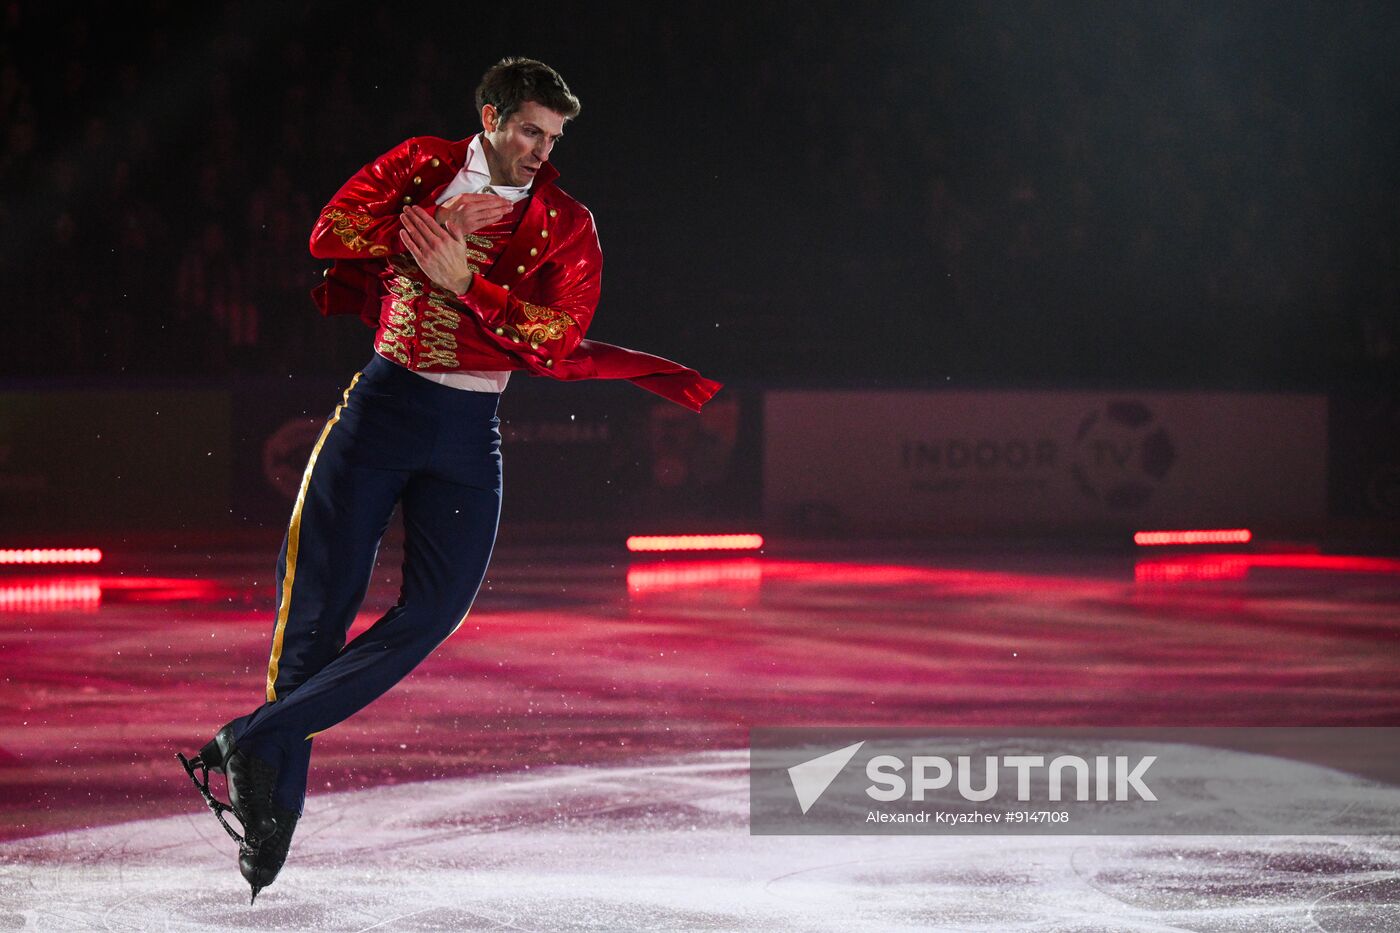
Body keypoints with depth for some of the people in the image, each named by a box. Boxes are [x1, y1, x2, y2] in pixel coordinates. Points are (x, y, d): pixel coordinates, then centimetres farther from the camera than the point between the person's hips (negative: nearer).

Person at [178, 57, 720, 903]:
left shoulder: (567, 227, 2)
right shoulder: (421, 166, 6)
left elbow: (555, 343, -9)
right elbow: (333, 231, -2)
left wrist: (465, 280, -18)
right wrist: (431, 232, -12)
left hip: (470, 434, 1)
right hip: (384, 404, -1)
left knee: (434, 612, -16)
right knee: (318, 604, -6)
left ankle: (255, 740, -11)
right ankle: (278, 803, 3)